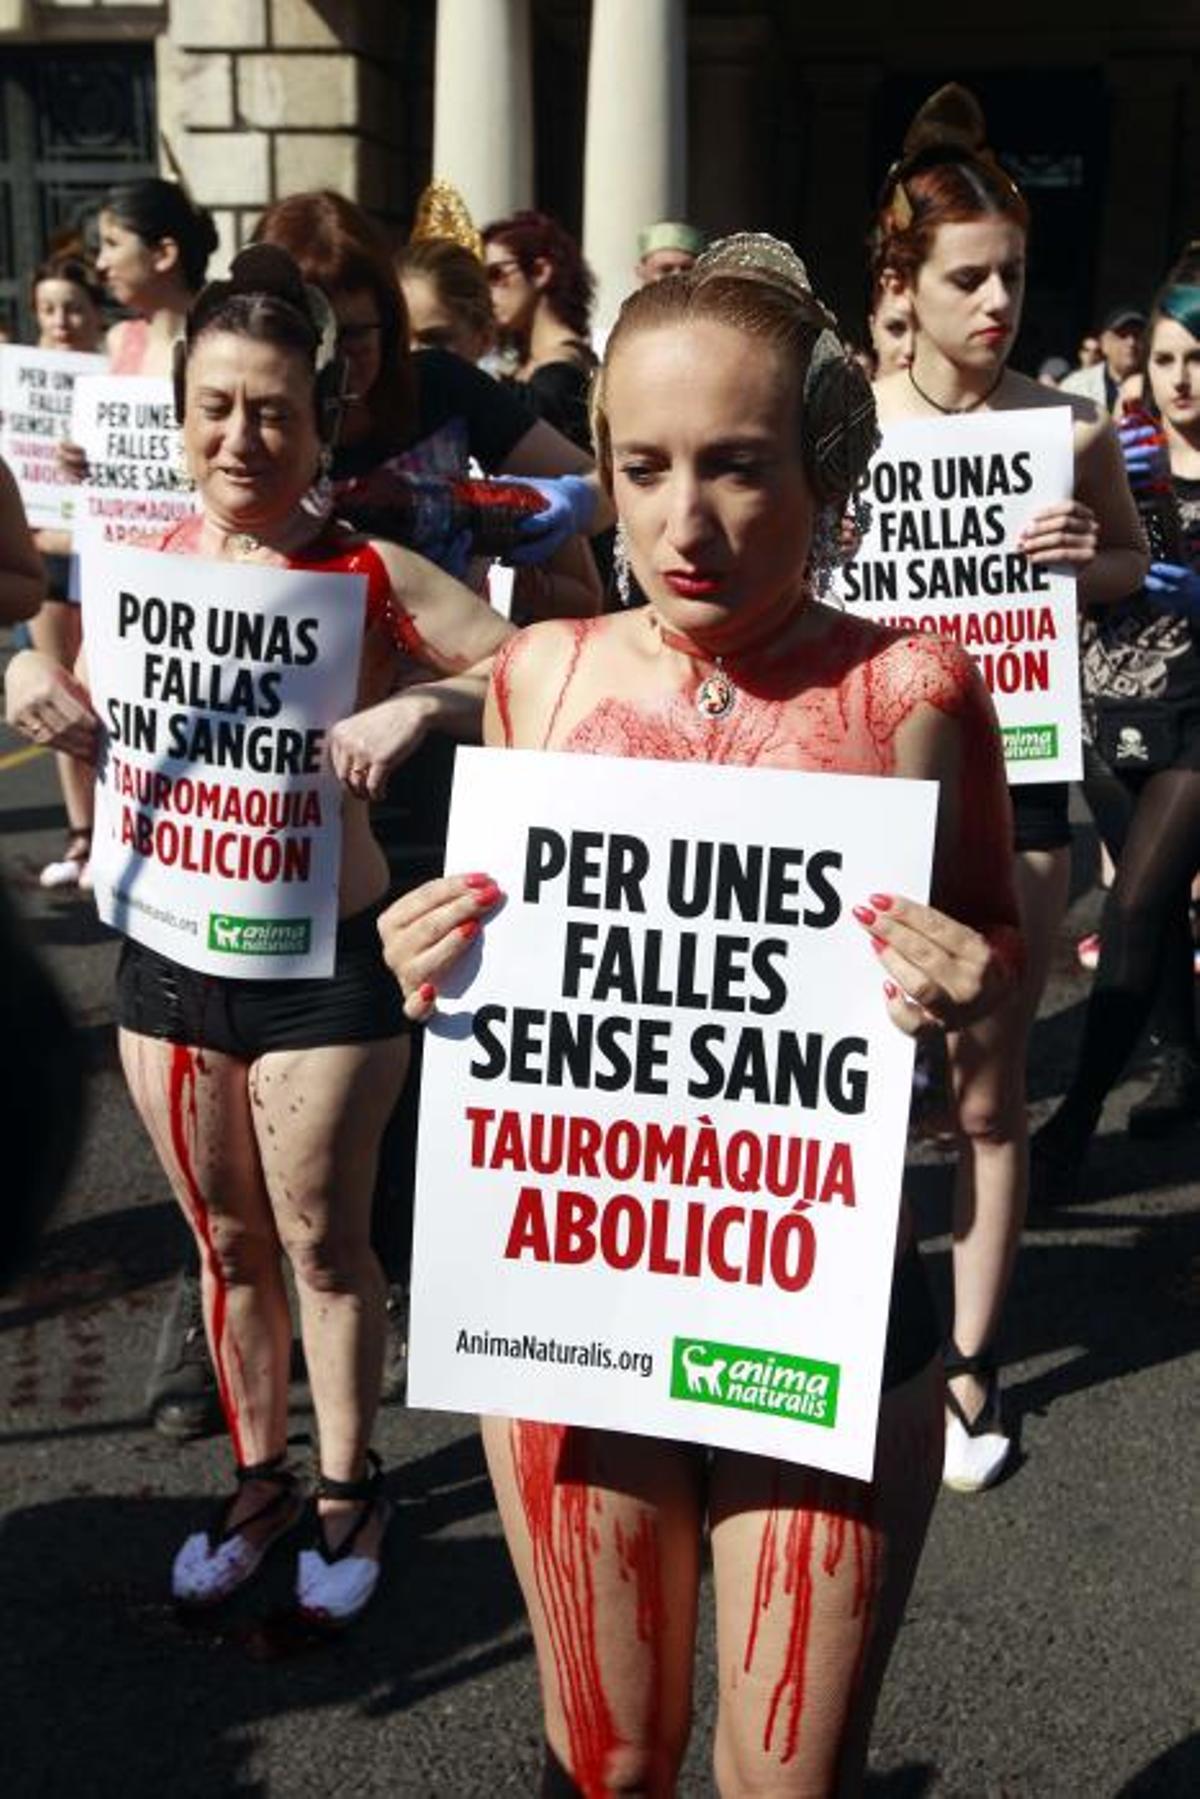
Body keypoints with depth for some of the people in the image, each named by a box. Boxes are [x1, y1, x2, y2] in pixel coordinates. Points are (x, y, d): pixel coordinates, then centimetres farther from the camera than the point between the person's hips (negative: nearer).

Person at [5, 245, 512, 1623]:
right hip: (167, 952, 4)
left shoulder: (369, 574, -10)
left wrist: (417, 706, -28)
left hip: (324, 963, -4)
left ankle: (347, 1488, 31)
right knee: (227, 1244, 17)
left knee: (323, 1247, 10)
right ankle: (257, 1475, 37)